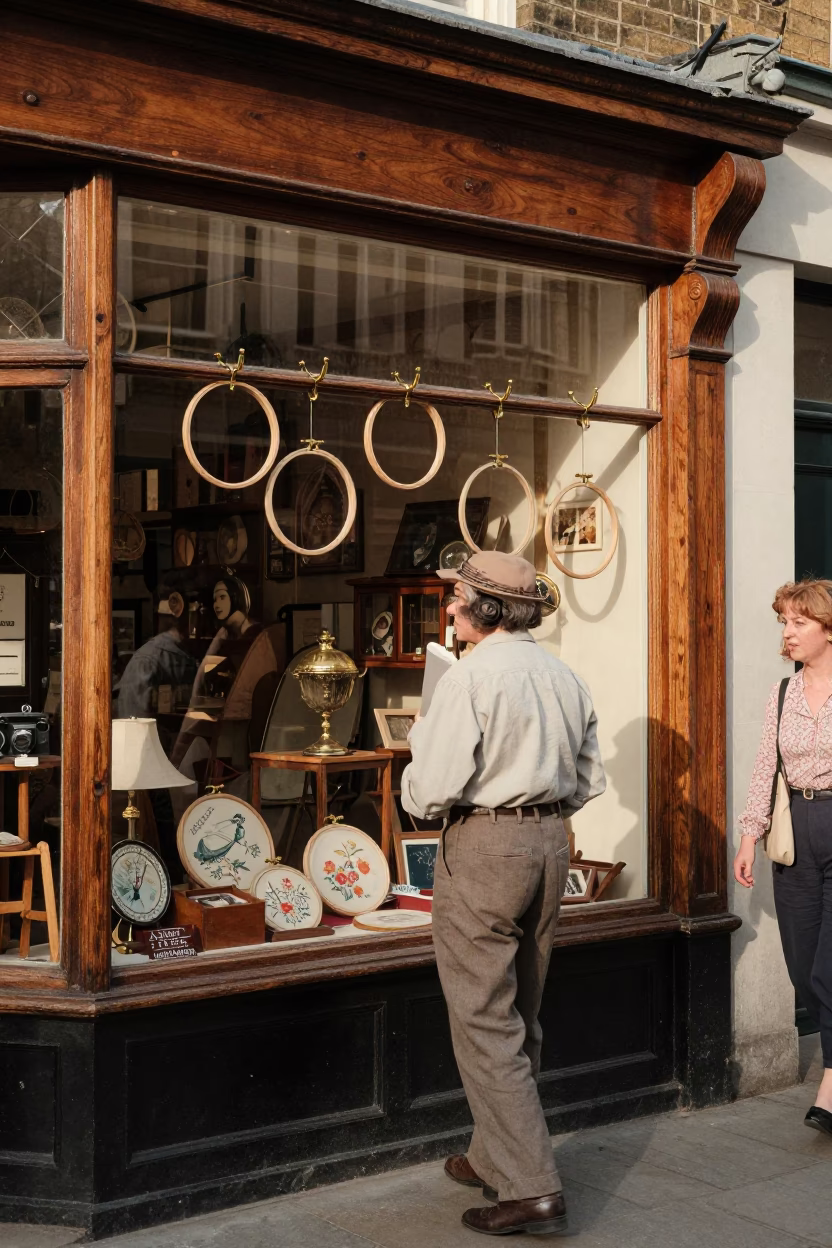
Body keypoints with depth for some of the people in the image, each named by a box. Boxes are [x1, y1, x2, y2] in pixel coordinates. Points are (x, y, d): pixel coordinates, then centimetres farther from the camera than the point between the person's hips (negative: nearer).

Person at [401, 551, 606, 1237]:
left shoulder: (471, 677, -15)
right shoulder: (565, 677, 7)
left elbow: (428, 793, -17)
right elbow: (589, 782, 13)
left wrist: (418, 748, 3)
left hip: (484, 847, -8)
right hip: (551, 844, 8)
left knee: (485, 1024, 0)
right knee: (521, 1019, 18)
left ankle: (530, 1188, 0)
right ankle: (498, 1156, 31)